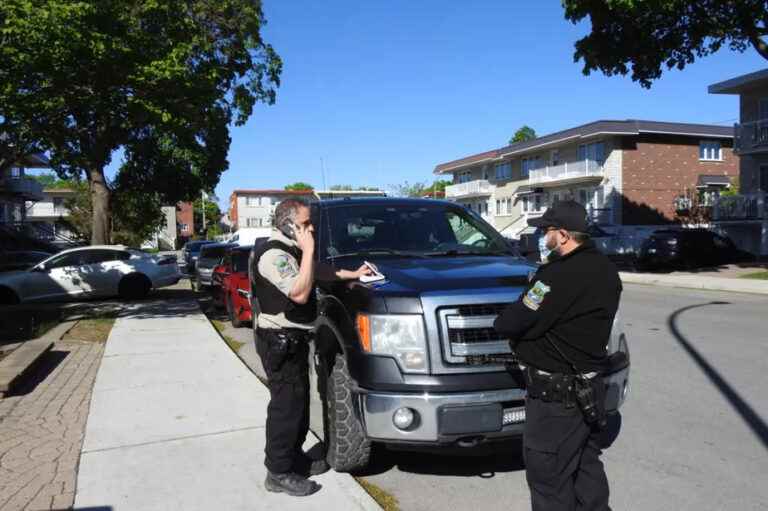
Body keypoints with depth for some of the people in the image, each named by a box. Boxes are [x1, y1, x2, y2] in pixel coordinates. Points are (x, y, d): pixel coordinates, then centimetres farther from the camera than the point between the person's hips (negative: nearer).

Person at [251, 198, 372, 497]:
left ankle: (294, 457, 29)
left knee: (298, 401, 16)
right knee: (286, 404, -5)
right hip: (279, 340, -10)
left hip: (293, 338, 10)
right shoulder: (274, 254, -19)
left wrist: (354, 274, 22)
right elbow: (300, 293, -29)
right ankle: (279, 473, 5)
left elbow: (319, 272, 27)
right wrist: (308, 250, -24)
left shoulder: (290, 251, 14)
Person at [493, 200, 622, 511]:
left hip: (557, 397, -10)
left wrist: (501, 321, 1)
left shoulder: (560, 275, -25)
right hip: (591, 389, 10)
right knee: (587, 466, 23)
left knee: (549, 475, 4)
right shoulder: (606, 270, 6)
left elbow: (510, 324, -21)